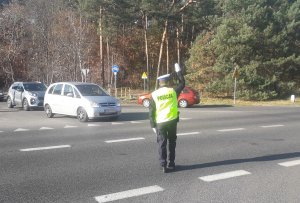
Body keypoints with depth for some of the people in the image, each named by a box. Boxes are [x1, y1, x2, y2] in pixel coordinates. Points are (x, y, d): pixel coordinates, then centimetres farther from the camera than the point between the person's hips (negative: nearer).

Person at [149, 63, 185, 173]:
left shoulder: (154, 94, -3)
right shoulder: (173, 91, -4)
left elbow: (151, 111, -3)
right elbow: (182, 83, 14)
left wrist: (153, 125, 2)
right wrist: (178, 71, 21)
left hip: (160, 123, 0)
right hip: (172, 121, 1)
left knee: (162, 144, 5)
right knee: (172, 142, 15)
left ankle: (163, 165, 0)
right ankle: (171, 163, 20)